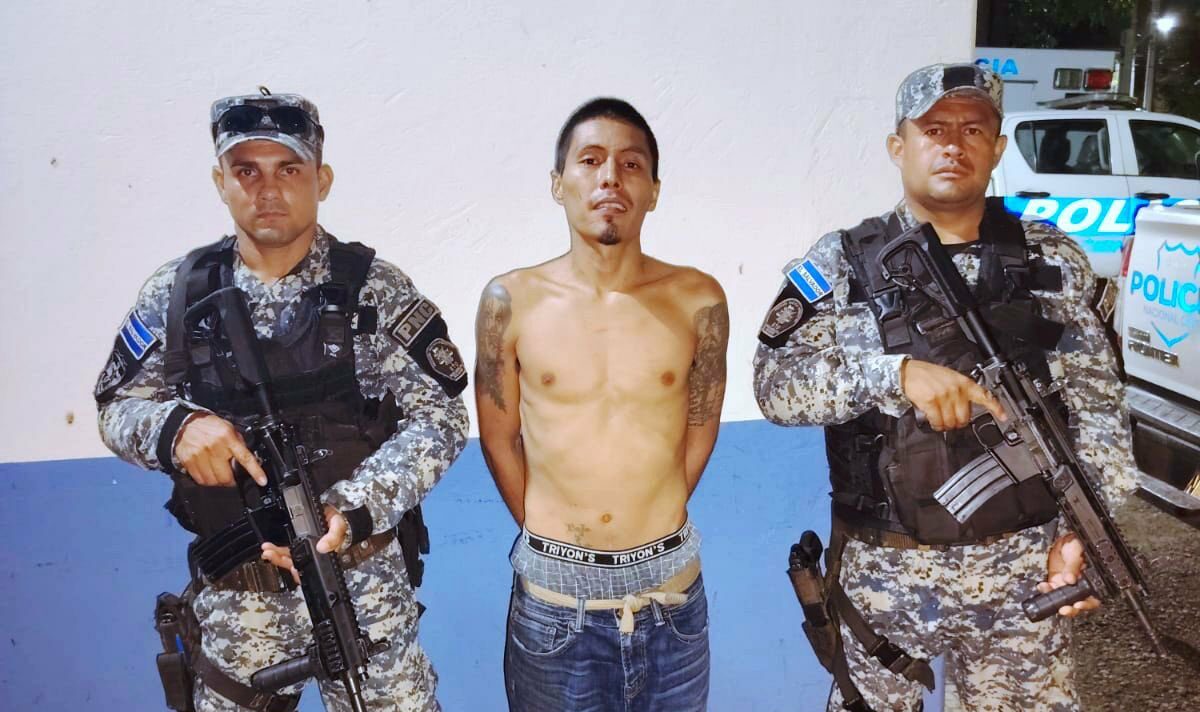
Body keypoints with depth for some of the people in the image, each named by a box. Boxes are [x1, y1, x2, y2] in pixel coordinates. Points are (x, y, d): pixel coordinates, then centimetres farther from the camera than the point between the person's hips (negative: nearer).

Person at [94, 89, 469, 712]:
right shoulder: (176, 293, 0)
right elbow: (119, 406, 7)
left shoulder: (374, 289, -7)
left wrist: (353, 509, -22)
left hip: (363, 578, -2)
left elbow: (440, 417, -9)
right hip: (232, 593, 2)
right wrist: (176, 425, -17)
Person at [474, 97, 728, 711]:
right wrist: (547, 528, 10)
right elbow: (499, 437, 4)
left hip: (669, 586, 1)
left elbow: (700, 431, 6)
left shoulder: (698, 300, -6)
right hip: (551, 592, 0)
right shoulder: (511, 301, -7)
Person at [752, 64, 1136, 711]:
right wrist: (896, 374, -27)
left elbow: (1096, 402, 2)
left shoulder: (1052, 261, 3)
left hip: (1021, 568, 2)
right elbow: (774, 383, -13)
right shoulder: (842, 264, -3)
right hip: (884, 572, -1)